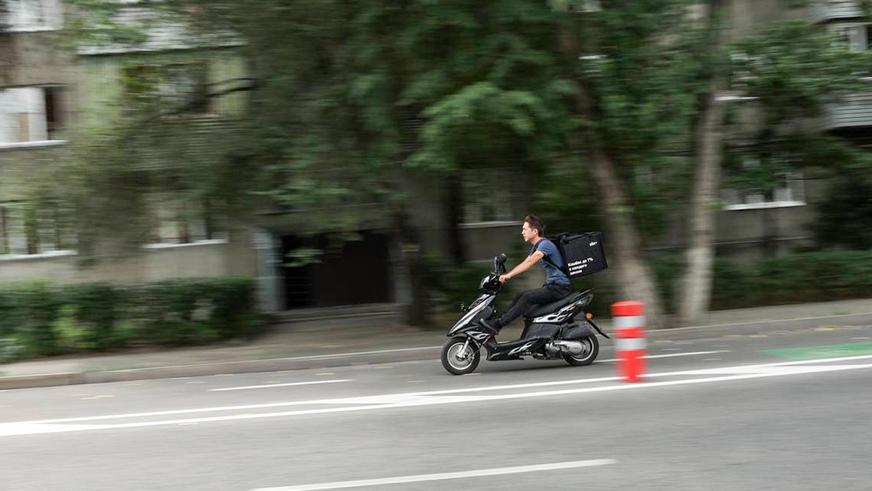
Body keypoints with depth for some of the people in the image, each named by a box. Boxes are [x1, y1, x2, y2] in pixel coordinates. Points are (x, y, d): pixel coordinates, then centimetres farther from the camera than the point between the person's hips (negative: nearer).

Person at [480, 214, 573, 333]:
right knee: (519, 296, 4)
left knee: (527, 297, -22)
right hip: (551, 285, 10)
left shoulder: (545, 244, -16)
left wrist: (509, 275, -32)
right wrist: (506, 275, 3)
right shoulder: (536, 247, 17)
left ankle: (498, 324, -23)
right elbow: (524, 264, 14)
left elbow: (529, 262, -28)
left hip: (561, 286, -10)